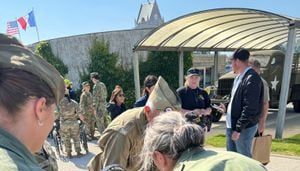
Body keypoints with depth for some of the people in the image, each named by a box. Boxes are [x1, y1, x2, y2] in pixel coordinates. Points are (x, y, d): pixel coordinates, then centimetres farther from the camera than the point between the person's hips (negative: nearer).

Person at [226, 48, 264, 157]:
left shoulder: (251, 79, -20)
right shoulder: (239, 77, 10)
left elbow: (250, 108, -23)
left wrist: (238, 129, -21)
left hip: (244, 128, -9)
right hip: (231, 125, 9)